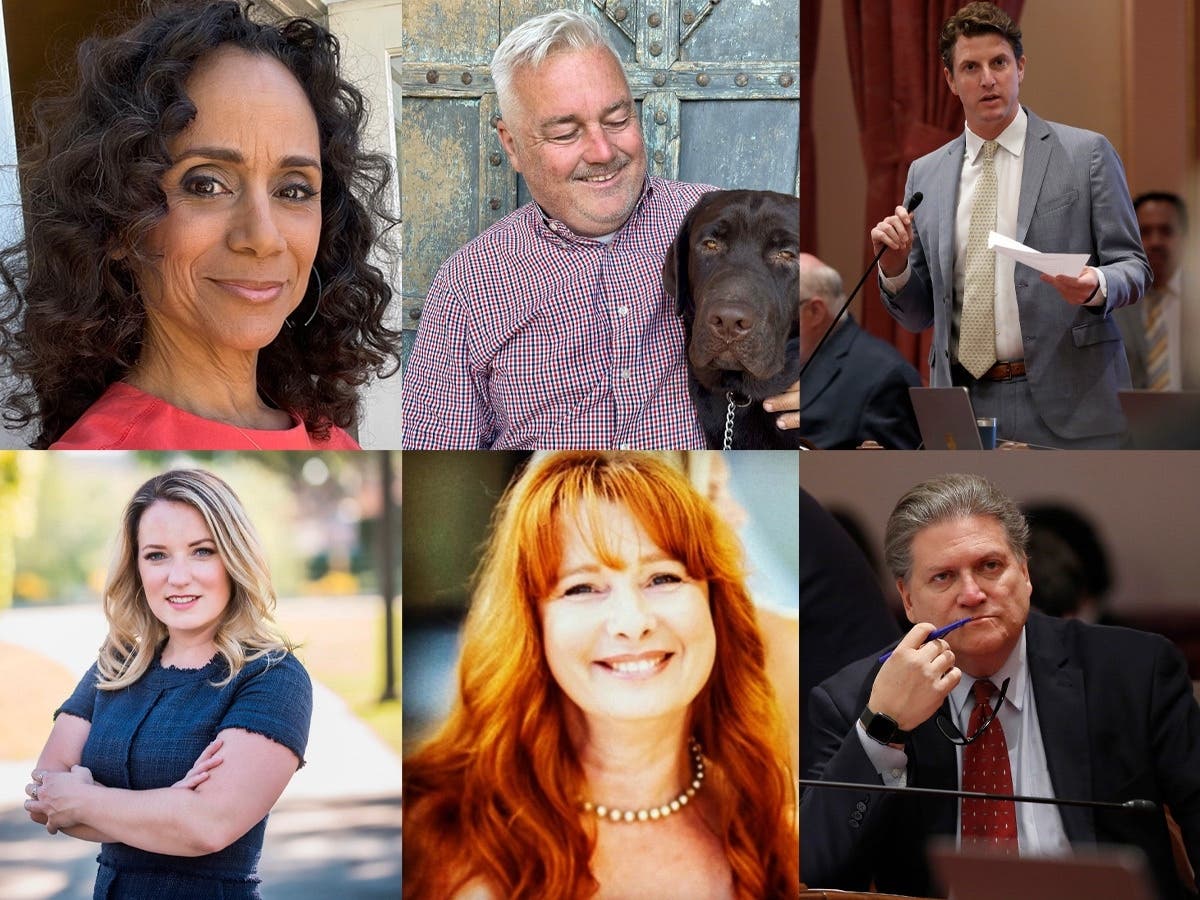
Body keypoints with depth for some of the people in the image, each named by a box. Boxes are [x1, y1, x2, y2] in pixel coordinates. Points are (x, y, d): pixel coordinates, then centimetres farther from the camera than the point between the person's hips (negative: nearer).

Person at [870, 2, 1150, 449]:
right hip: (962, 408, 2)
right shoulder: (925, 174, 11)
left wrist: (1095, 287, -20)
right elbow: (918, 315, 14)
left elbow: (1133, 265, 2)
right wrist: (894, 267, -7)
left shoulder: (1086, 153, 2)